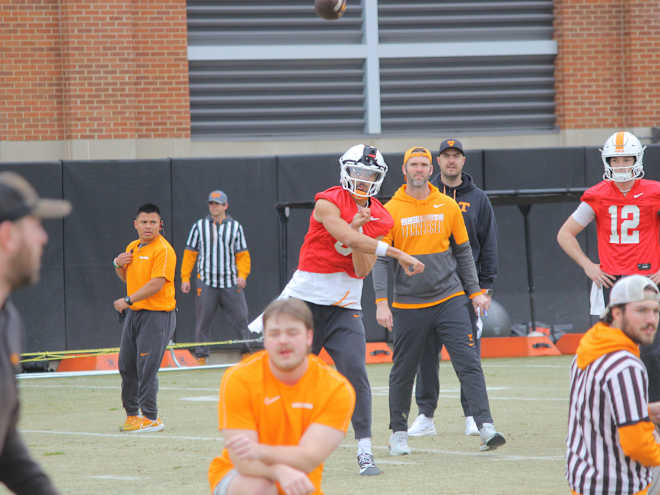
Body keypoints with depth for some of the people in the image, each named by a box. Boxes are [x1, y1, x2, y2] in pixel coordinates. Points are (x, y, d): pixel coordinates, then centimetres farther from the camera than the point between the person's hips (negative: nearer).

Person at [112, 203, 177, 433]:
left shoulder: (163, 250, -13)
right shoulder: (132, 248, 13)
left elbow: (157, 284, -22)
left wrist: (128, 300, -24)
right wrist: (118, 265, 6)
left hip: (156, 316, -9)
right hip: (133, 313, 9)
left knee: (146, 369, -9)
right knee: (126, 366, 11)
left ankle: (151, 418, -2)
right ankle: (132, 414, 22)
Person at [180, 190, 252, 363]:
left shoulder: (235, 227, 9)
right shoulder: (199, 226, 7)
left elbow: (242, 255, 9)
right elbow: (189, 254, 8)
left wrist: (242, 275, -7)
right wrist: (185, 278, 1)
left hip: (231, 284, 1)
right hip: (206, 283, -1)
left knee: (240, 319, -1)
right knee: (203, 321, 0)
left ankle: (248, 352, 9)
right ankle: (201, 356, 7)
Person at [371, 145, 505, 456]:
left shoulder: (448, 206, 7)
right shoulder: (391, 210, 0)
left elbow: (463, 252, 14)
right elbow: (380, 259, -3)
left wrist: (475, 292, 9)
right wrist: (381, 302, -13)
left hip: (450, 299, 1)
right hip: (408, 306, -1)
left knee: (469, 363, -10)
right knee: (403, 372, 7)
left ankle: (485, 427, -15)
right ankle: (398, 433, 23)